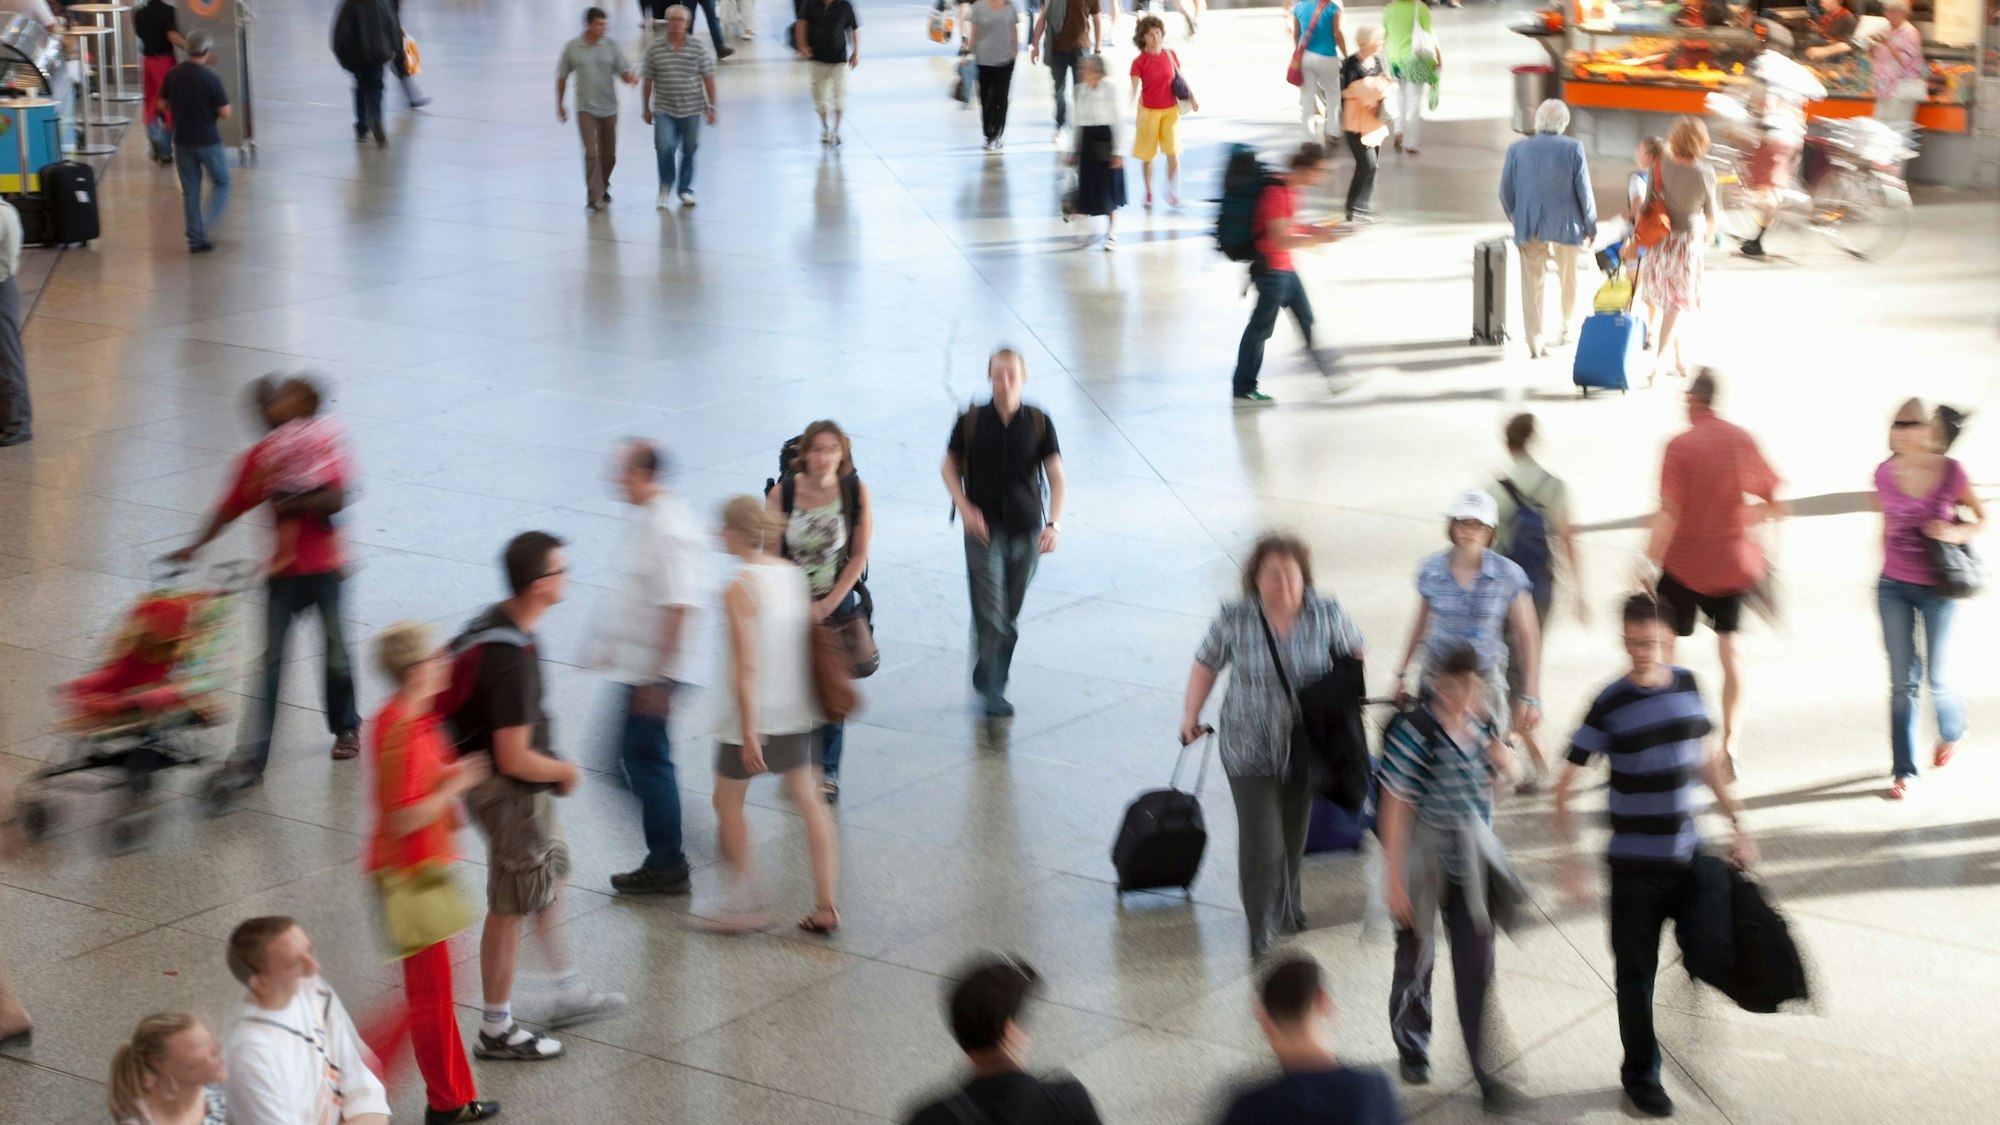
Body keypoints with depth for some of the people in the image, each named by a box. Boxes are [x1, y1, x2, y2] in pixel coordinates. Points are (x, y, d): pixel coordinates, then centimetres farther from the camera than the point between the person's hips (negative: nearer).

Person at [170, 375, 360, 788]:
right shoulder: (258, 457, 5)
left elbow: (336, 499, -18)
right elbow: (231, 507, 8)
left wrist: (290, 504, -22)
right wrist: (196, 546, 1)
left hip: (325, 567, -3)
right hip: (283, 571, 3)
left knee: (336, 650, 10)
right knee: (271, 659, -2)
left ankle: (346, 728, 35)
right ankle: (252, 758, -5)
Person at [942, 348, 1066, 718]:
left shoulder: (1039, 423, -2)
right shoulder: (971, 422, -4)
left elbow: (1057, 479, -2)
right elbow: (950, 468, 7)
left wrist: (1054, 524, -15)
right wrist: (965, 508, -9)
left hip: (1026, 532, 2)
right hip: (984, 529, -2)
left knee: (1011, 616, 11)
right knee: (990, 614, -10)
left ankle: (996, 682, 27)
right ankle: (989, 688, 0)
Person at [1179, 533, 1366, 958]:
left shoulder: (1327, 615, -11)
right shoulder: (1234, 620, -14)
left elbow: (1354, 654, 6)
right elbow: (1206, 665, 1)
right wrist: (1191, 716, 3)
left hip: (1306, 744, 2)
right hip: (1251, 750, -2)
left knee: (1294, 831, 19)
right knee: (1261, 841, -7)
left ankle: (1287, 905, 43)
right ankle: (1262, 927, 10)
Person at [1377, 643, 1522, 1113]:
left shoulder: (1479, 722, -3)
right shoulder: (1413, 731, -21)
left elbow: (1506, 774, 15)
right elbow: (1395, 807, -19)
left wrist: (1499, 754, -10)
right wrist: (1395, 878, -19)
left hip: (1472, 860, 4)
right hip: (1425, 861, -4)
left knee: (1476, 967, 3)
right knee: (1417, 956, 15)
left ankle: (1483, 1071, 9)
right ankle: (1412, 1049, 37)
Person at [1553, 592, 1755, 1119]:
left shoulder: (1687, 686, 0)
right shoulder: (1610, 705, -12)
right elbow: (1564, 788, -10)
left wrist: (1738, 823, 13)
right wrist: (1569, 853, -20)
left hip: (1688, 854, 3)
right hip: (1635, 863, -3)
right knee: (1636, 972, 6)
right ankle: (1640, 1075, 24)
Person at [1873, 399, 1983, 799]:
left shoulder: (1951, 473, -13)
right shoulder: (1885, 474, -5)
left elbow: (1982, 518, -1)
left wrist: (1956, 532, -21)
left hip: (1938, 589, -2)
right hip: (1894, 587, 2)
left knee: (1937, 678, 4)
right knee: (1902, 681, 2)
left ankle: (1953, 729, 39)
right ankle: (1904, 769, 11)